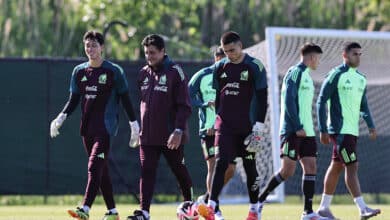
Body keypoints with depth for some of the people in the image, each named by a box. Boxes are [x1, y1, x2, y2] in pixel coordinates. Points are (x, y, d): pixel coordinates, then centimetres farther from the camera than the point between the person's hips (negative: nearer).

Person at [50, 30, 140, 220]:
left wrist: (134, 125, -3)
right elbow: (74, 99, 14)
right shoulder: (79, 71, 11)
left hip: (105, 127, -6)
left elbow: (125, 99, 0)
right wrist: (61, 118, -2)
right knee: (101, 171, 9)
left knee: (94, 167, -18)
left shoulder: (113, 71, -3)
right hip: (87, 127, 6)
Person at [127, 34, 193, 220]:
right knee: (147, 172, -5)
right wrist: (141, 127, 15)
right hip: (148, 135, 5)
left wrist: (179, 131, -20)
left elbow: (184, 106, -11)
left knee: (179, 171, 10)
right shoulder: (144, 73, 11)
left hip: (171, 136, -5)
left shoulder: (175, 72, -8)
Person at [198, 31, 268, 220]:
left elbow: (262, 99, -6)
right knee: (220, 163, -11)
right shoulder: (219, 68, 8)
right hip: (225, 125, 3)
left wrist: (258, 127, -11)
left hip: (247, 126, -3)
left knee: (250, 166, 6)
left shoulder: (255, 67, -5)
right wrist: (218, 121, 14)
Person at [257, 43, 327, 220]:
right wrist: (298, 127, -21)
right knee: (287, 170, -9)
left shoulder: (306, 76, 20)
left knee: (311, 167, -1)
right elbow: (289, 101, -17)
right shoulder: (295, 73, -9)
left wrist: (308, 128, 19)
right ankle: (259, 201, 5)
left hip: (306, 131, 9)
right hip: (292, 131, -9)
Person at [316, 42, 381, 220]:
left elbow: (363, 105, 22)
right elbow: (321, 102, -8)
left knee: (336, 167, 13)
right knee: (352, 167, -14)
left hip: (353, 131, 8)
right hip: (340, 130, -8)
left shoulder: (361, 79, 14)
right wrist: (323, 130, -12)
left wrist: (371, 126, 7)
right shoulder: (336, 75, -8)